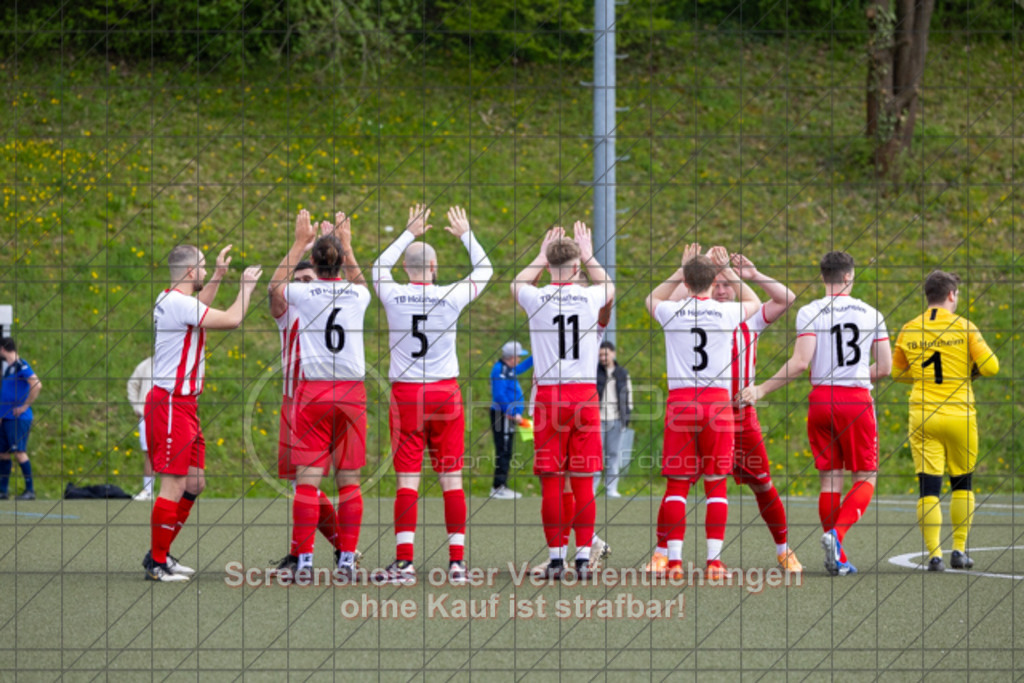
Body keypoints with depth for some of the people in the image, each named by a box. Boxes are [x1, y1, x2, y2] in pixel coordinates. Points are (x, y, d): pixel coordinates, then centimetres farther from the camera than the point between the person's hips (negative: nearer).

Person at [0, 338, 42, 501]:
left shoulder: (21, 366, -12)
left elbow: (37, 385, -24)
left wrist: (25, 406, -19)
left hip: (18, 418, -9)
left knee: (19, 452, -10)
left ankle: (30, 490, -7)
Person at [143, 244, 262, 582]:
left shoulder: (170, 300, 14)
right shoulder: (178, 303, -16)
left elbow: (198, 308, 39)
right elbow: (232, 320, -17)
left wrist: (218, 276, 39)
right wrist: (246, 286, -1)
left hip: (182, 403, 10)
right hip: (171, 403, -10)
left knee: (194, 483, 12)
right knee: (175, 485, -9)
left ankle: (160, 554, 19)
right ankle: (157, 563, -5)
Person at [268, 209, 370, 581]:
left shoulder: (301, 293, -3)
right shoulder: (357, 294, 4)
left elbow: (275, 284, 21)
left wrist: (300, 243, 27)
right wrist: (346, 243, 40)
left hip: (313, 391, -2)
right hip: (352, 391, 2)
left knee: (308, 478, -1)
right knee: (348, 480, 5)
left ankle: (303, 558, -4)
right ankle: (346, 559, 4)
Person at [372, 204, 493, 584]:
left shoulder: (393, 295, -3)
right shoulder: (450, 297, -6)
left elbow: (380, 266, 21)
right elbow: (484, 270, 13)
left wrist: (409, 234, 30)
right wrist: (466, 234, 25)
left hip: (405, 394, 0)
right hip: (445, 393, 0)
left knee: (407, 480, -1)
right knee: (451, 479, 2)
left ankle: (404, 561, -8)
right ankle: (457, 562, 0)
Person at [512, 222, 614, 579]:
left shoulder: (537, 298, -4)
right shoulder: (590, 297, 0)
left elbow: (516, 285, 22)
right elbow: (609, 286, 27)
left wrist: (541, 258, 31)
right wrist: (589, 257, 37)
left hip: (549, 395, -1)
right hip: (585, 393, 1)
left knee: (552, 483, 2)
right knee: (583, 483, 4)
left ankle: (556, 557, 1)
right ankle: (583, 556, 2)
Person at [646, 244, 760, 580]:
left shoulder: (672, 312, 0)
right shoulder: (727, 312, 0)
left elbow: (653, 300, 26)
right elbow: (754, 302, 25)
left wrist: (682, 269, 27)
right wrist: (727, 270, 29)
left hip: (680, 401, 0)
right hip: (718, 401, 0)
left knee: (677, 484, 3)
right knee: (716, 484, 3)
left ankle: (674, 558, -2)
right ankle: (714, 559, -1)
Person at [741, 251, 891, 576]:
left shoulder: (809, 313, -1)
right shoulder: (871, 314, 4)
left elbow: (800, 363, -12)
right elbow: (884, 368, 5)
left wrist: (762, 390, -7)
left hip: (821, 397, 1)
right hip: (857, 399, -1)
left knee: (830, 478, 7)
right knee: (866, 477, 7)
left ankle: (838, 560, 6)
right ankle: (837, 533, -18)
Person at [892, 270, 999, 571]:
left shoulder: (908, 331, 3)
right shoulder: (963, 327, -6)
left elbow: (897, 372, 15)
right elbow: (990, 366, -9)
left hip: (923, 416, 1)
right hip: (959, 415, -1)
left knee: (929, 487, 0)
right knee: (962, 483, 14)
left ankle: (933, 554, -8)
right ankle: (959, 550, 15)